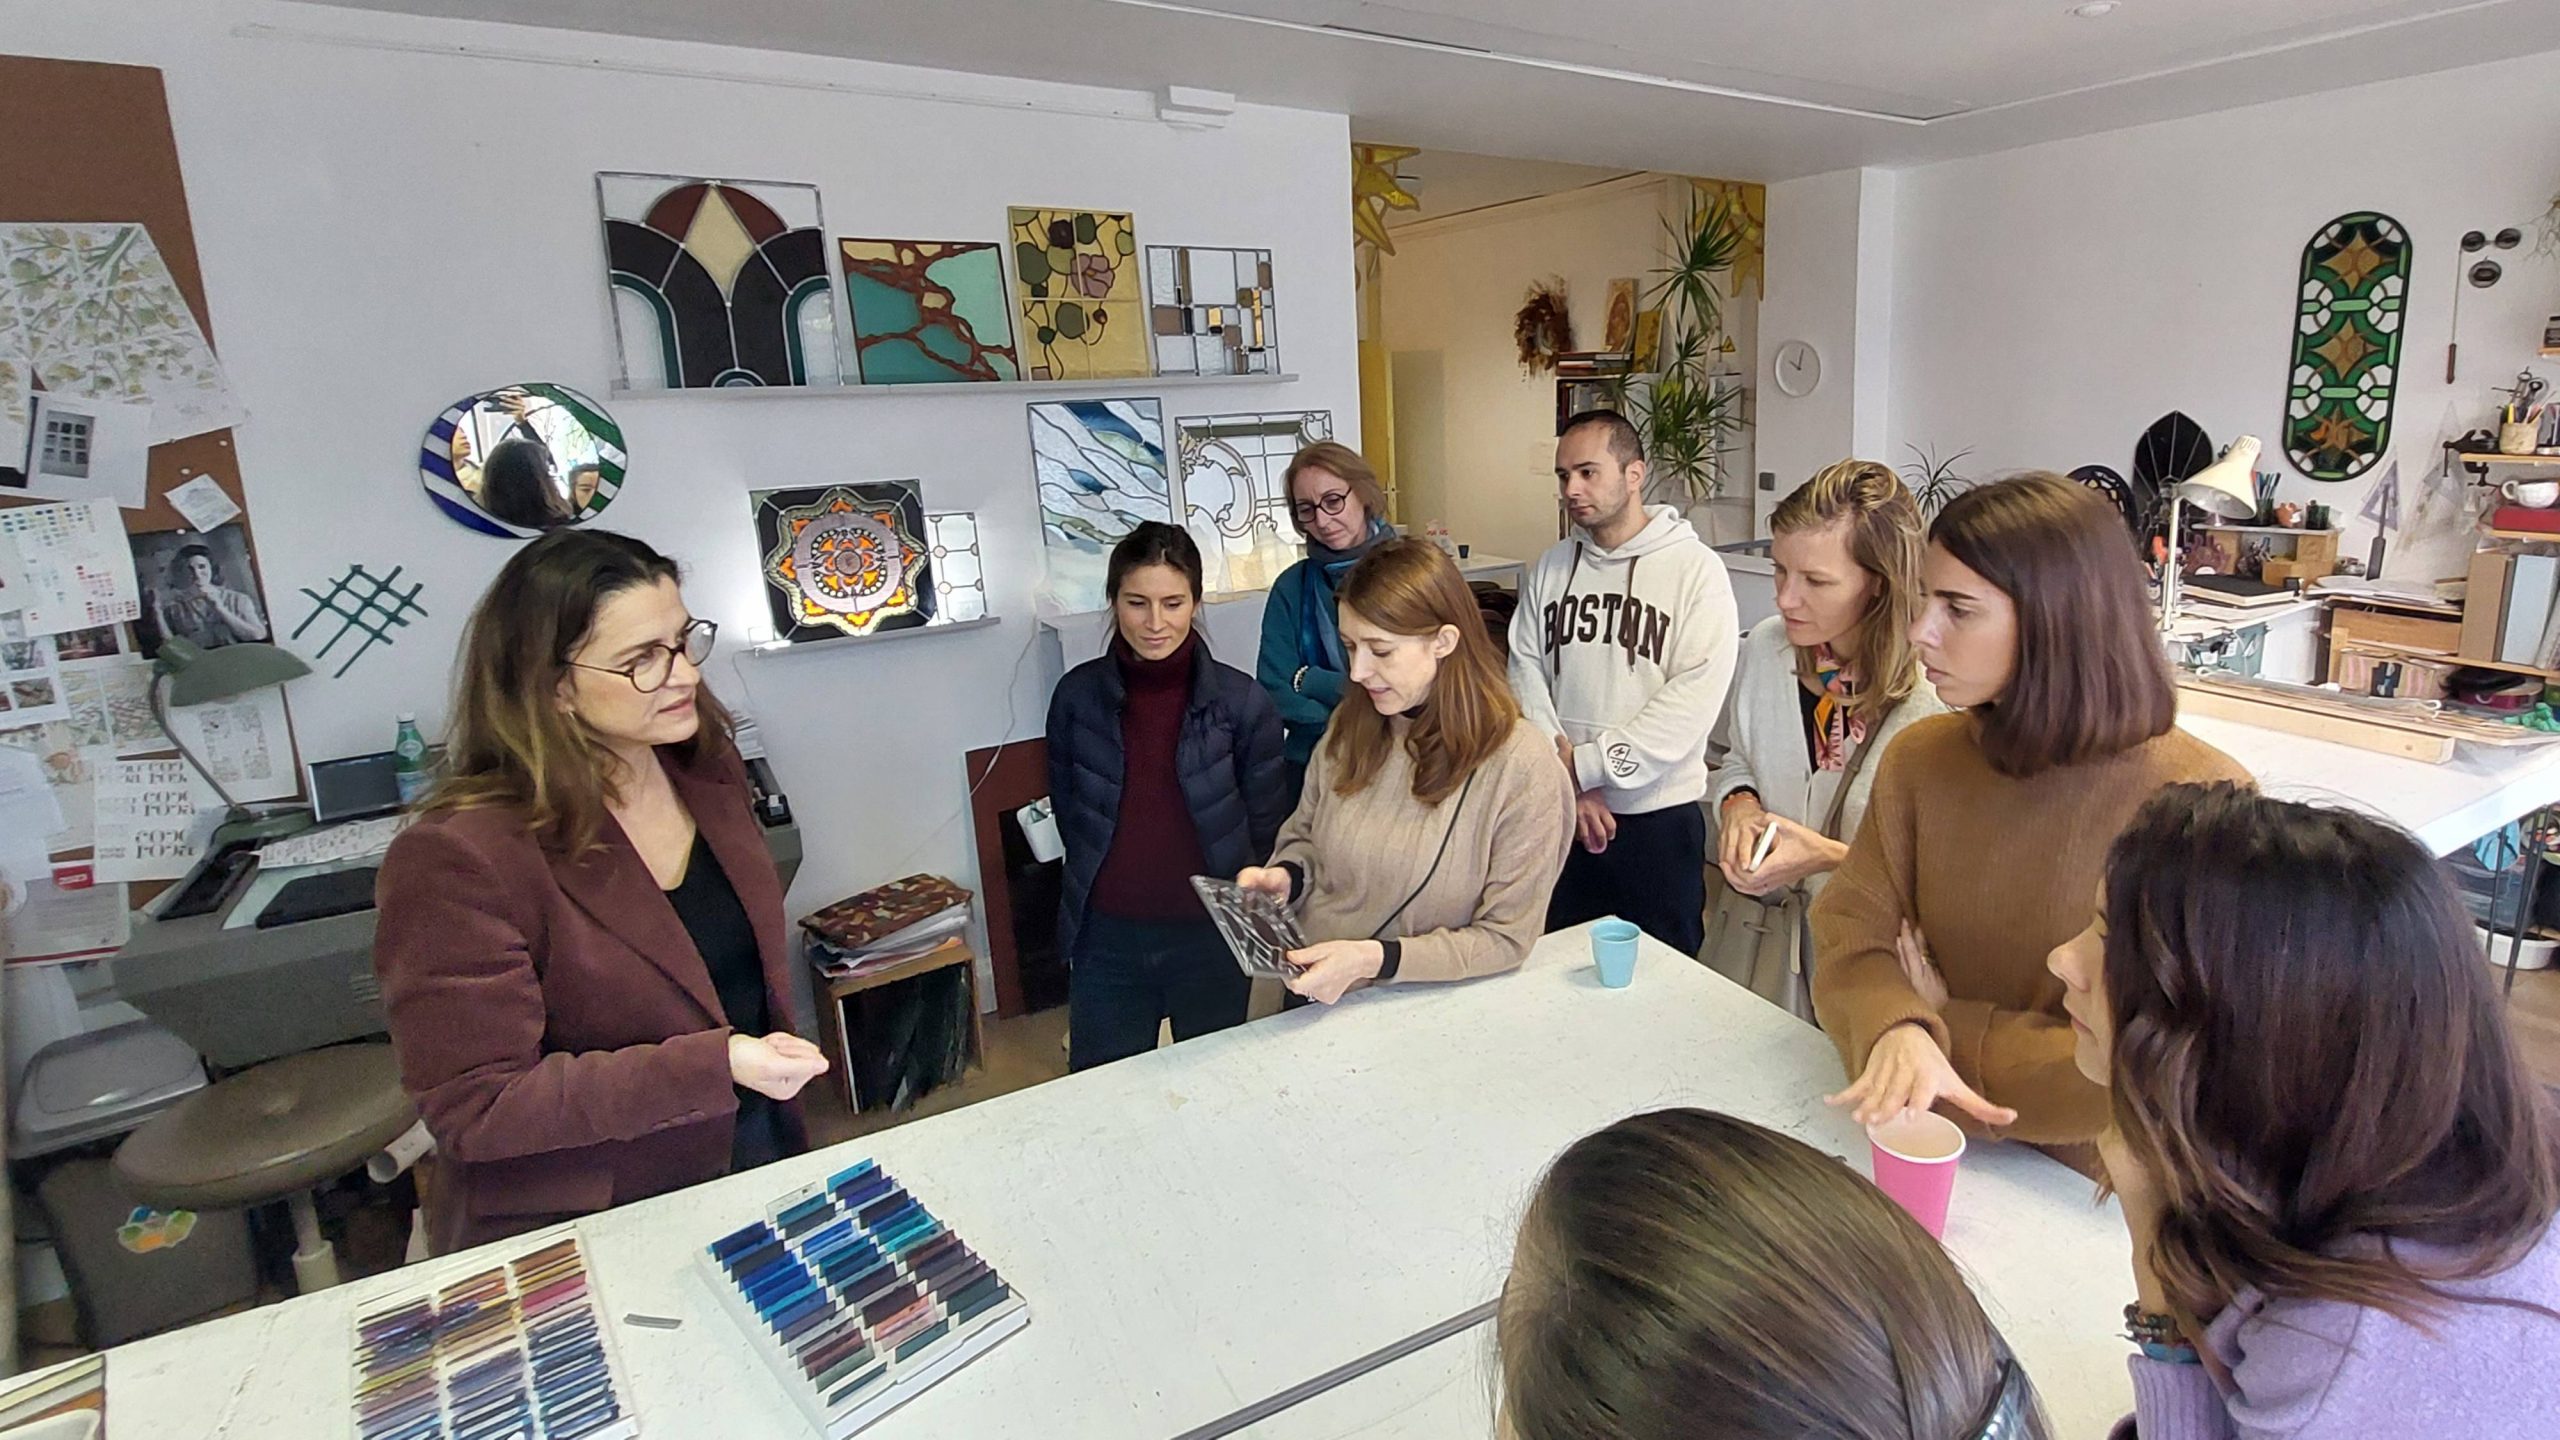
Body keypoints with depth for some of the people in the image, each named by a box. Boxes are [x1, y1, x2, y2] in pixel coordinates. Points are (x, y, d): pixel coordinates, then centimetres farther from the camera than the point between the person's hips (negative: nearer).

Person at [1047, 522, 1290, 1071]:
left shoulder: (1243, 702, -10)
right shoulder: (1078, 695, -6)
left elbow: (1267, 829, -1)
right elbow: (1068, 813, 6)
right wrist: (1116, 884, 7)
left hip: (1210, 938, -1)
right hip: (1106, 940, 1)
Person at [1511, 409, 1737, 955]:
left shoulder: (1695, 568, -7)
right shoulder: (1551, 566, 7)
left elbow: (1695, 695, -15)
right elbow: (1525, 671, 0)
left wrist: (1587, 764, -16)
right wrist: (1564, 781, -11)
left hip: (1659, 814, -3)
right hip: (1560, 815, 4)